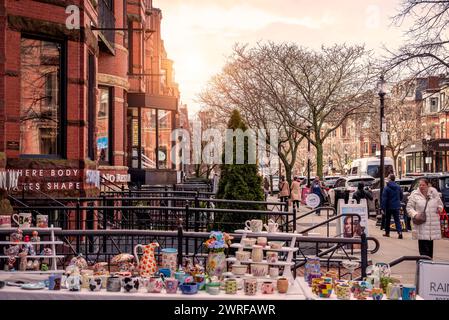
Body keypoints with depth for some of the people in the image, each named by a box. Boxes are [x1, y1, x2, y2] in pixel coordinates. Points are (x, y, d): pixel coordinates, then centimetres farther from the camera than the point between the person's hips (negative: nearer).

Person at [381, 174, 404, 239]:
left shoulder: (386, 188, -12)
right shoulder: (398, 187, 3)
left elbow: (384, 198, -15)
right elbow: (401, 196, 12)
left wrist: (383, 207, -13)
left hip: (389, 206, -3)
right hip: (396, 206, 3)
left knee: (387, 219, 13)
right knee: (397, 220, 2)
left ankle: (387, 232, 22)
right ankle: (400, 232, -16)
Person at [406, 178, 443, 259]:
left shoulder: (434, 193, 7)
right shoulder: (414, 195, -2)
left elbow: (440, 204, 19)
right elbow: (409, 207, -1)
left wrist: (439, 208, -3)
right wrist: (414, 214, -19)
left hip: (433, 223, 4)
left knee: (430, 242, 12)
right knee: (423, 243, -8)